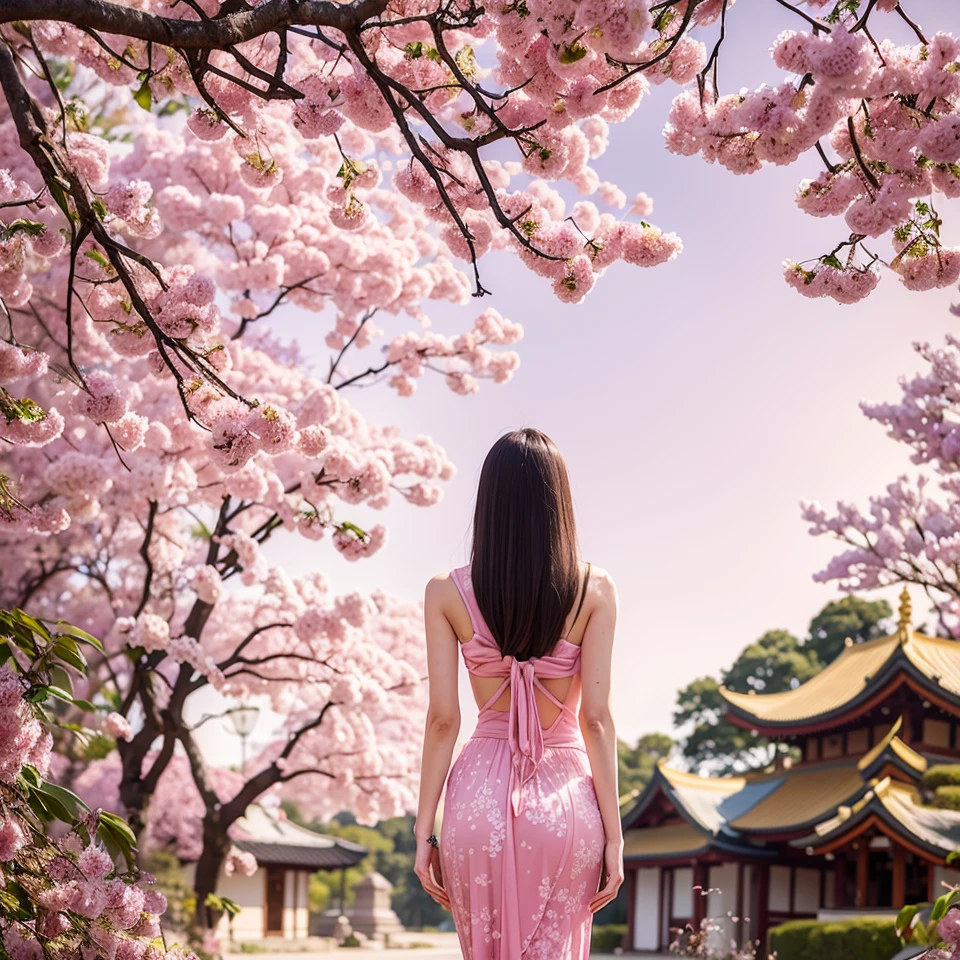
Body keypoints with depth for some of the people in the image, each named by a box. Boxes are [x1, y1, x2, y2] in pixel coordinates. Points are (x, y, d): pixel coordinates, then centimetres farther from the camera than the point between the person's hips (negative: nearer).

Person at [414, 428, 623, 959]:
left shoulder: (446, 593, -1)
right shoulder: (594, 590, -4)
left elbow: (443, 718, -3)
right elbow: (596, 719, -6)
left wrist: (424, 830, 3)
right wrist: (614, 835, -1)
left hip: (480, 797, 1)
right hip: (565, 798, -1)